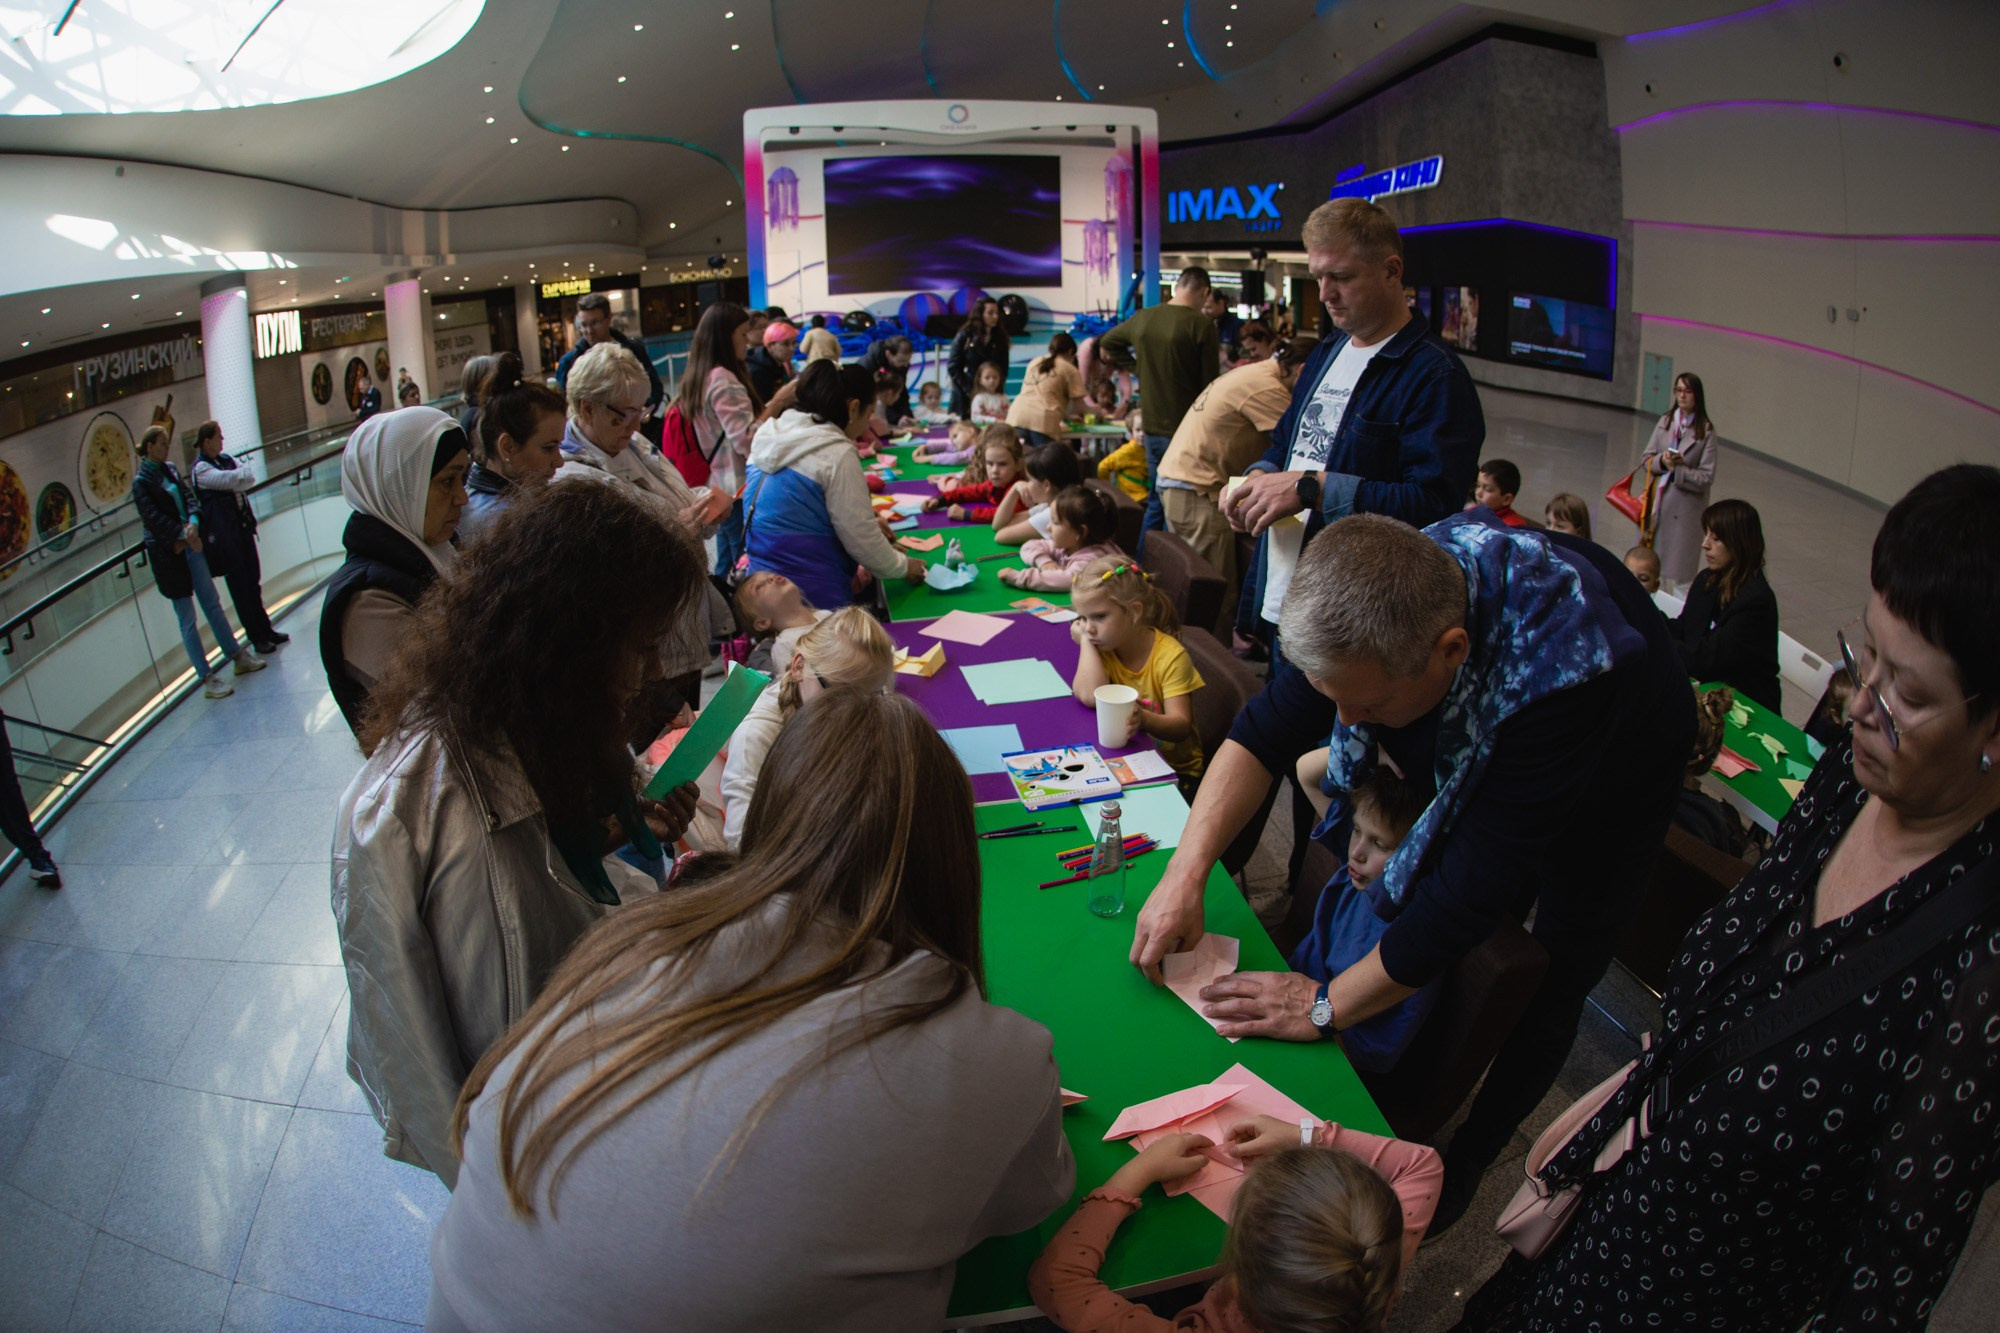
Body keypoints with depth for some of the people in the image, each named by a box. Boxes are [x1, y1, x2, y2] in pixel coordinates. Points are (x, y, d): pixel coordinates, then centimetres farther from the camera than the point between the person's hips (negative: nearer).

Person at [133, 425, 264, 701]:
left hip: (192, 544, 6)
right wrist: (183, 535, -24)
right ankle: (207, 678, 4)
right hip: (169, 552, -6)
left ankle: (238, 656, 25)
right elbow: (153, 518, -17)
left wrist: (193, 523, -16)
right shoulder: (141, 482, -9)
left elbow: (189, 498, 2)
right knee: (187, 619, 1)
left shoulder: (171, 470, 9)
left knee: (212, 604, 15)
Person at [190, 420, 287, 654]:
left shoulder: (226, 459, 10)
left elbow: (250, 477, -2)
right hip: (224, 534, -7)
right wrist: (241, 475, -4)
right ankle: (256, 637, 11)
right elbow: (231, 480, -23)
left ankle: (266, 629, 25)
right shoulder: (201, 469, -11)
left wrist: (237, 479, -19)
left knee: (254, 582, 14)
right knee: (239, 587, 3)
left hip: (243, 527, 7)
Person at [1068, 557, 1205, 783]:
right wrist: (1085, 640, -13)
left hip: (1175, 769, -4)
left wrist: (1143, 719, -42)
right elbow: (1089, 696, -23)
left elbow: (1181, 727, -21)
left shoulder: (1170, 656, -14)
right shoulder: (1101, 648, -3)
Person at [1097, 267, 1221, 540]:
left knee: (1155, 505, 18)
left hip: (1153, 428, 6)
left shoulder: (1142, 318, 3)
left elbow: (1105, 346, 20)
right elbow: (1210, 383, -11)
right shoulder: (1201, 325, -14)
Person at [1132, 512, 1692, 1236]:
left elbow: (1476, 882, -40)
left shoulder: (1566, 673, -47)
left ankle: (1467, 1158, 24)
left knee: (1543, 994, 2)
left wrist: (1327, 1006, -32)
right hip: (1474, 757, 4)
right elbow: (1265, 729, -22)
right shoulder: (1379, 595, -32)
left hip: (1612, 777, -4)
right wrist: (1186, 872, -33)